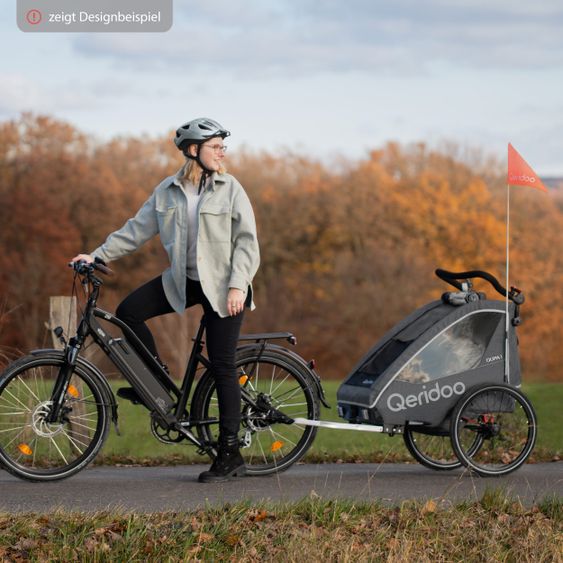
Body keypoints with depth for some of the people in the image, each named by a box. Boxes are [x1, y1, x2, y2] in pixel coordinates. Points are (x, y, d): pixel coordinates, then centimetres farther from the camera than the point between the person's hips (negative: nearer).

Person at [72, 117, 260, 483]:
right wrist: (98, 255, 0)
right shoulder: (168, 192, 3)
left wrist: (237, 286, -20)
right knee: (129, 311, -12)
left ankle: (230, 455, -1)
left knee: (222, 366, -6)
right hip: (183, 280, 4)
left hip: (223, 287, -4)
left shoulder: (230, 189, -6)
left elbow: (247, 242, -9)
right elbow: (137, 230, 7)